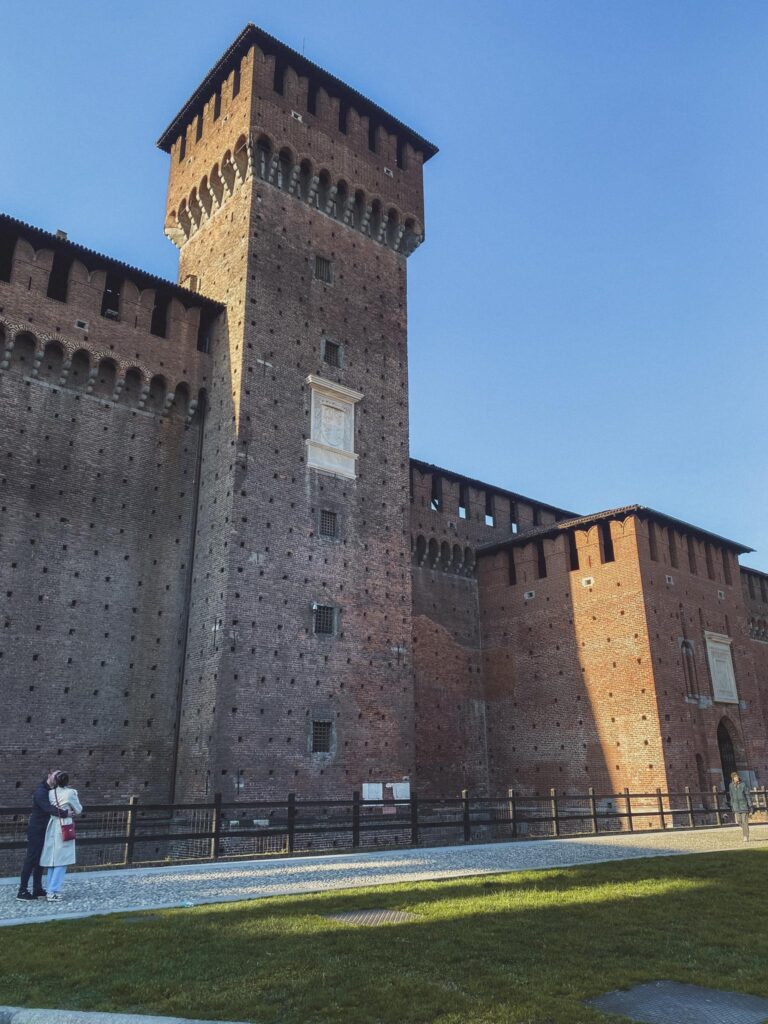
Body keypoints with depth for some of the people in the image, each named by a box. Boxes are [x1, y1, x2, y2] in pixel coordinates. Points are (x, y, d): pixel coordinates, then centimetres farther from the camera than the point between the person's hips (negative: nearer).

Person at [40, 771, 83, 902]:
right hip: (64, 828, -5)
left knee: (52, 860, 15)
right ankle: (53, 892, -1)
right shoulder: (70, 793, -11)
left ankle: (50, 890, 19)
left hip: (52, 827, 5)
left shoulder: (51, 793, 1)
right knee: (61, 861, 1)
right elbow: (78, 810, -1)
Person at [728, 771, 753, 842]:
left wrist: (750, 806, -7)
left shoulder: (743, 784, -5)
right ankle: (744, 828, 31)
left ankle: (746, 837, 2)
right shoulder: (731, 786, 5)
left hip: (744, 804, -3)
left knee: (745, 821, -4)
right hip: (736, 806, 3)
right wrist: (732, 807, 14)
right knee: (739, 820, 0)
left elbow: (747, 795, -4)